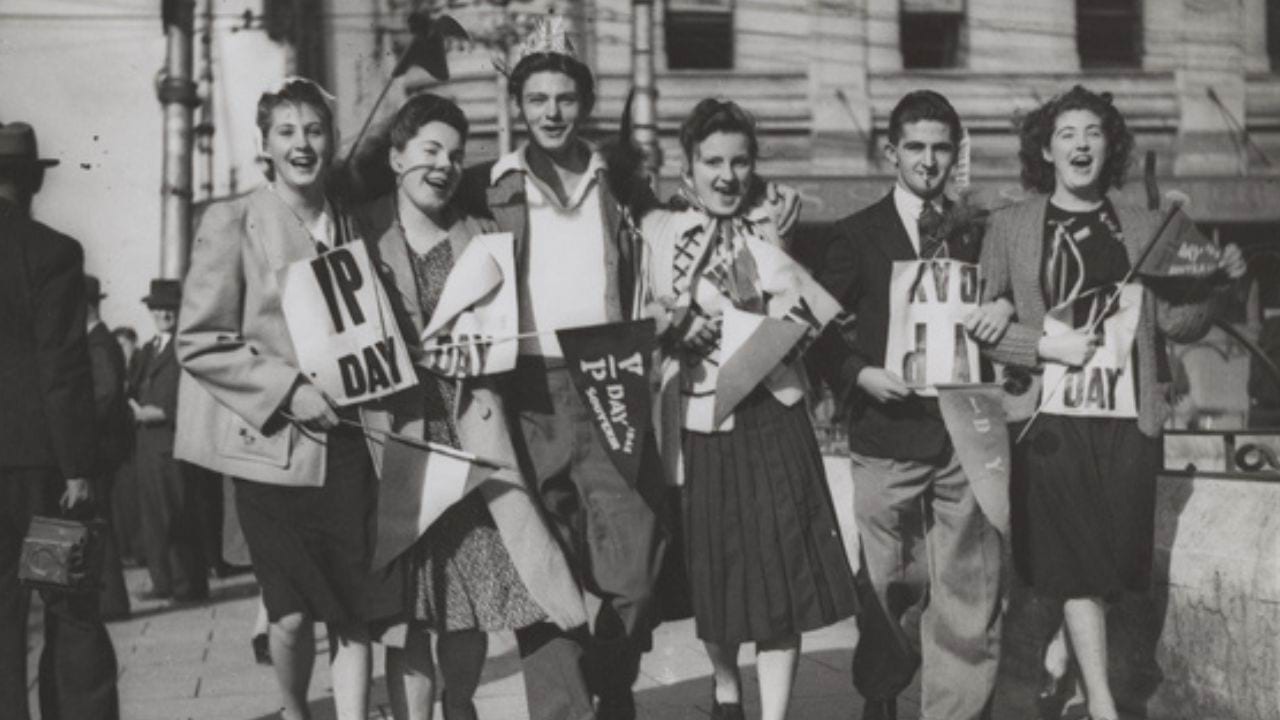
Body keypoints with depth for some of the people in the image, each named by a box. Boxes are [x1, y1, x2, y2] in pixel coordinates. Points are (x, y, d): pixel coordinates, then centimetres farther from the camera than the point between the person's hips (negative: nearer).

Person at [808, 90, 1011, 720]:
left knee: (972, 586, -2)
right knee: (895, 584, 6)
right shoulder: (856, 235, 4)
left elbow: (996, 305, 19)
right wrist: (861, 373, -13)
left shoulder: (973, 235, 13)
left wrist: (1003, 312, -4)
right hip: (889, 433, -2)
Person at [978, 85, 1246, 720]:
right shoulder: (1011, 225, 4)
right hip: (1052, 413, -2)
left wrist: (1216, 281, -11)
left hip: (1132, 417, 3)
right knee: (1079, 559, -2)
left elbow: (1176, 323, 6)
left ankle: (1060, 656, 32)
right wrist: (1045, 345, -12)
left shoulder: (1146, 227, 10)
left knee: (1118, 553, 7)